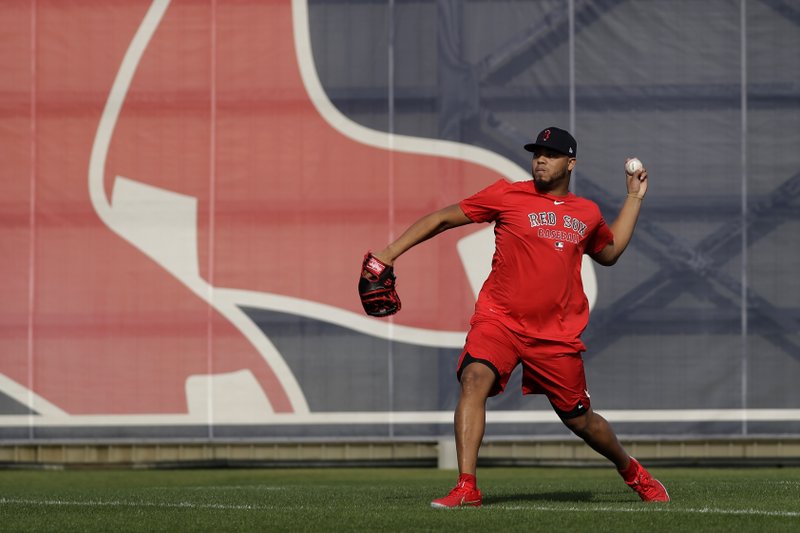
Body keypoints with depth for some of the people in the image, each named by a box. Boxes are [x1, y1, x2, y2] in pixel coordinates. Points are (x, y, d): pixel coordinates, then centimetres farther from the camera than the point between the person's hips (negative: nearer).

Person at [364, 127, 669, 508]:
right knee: (474, 380, -29)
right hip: (499, 320, -2)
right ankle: (466, 489, -30)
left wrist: (634, 197, 27)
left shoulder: (587, 214, 12)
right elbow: (443, 219, 5)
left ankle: (631, 471, 38)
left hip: (557, 334, 2)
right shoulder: (508, 196, 1)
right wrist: (390, 253, -1)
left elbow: (609, 253, 33)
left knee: (580, 420, 9)